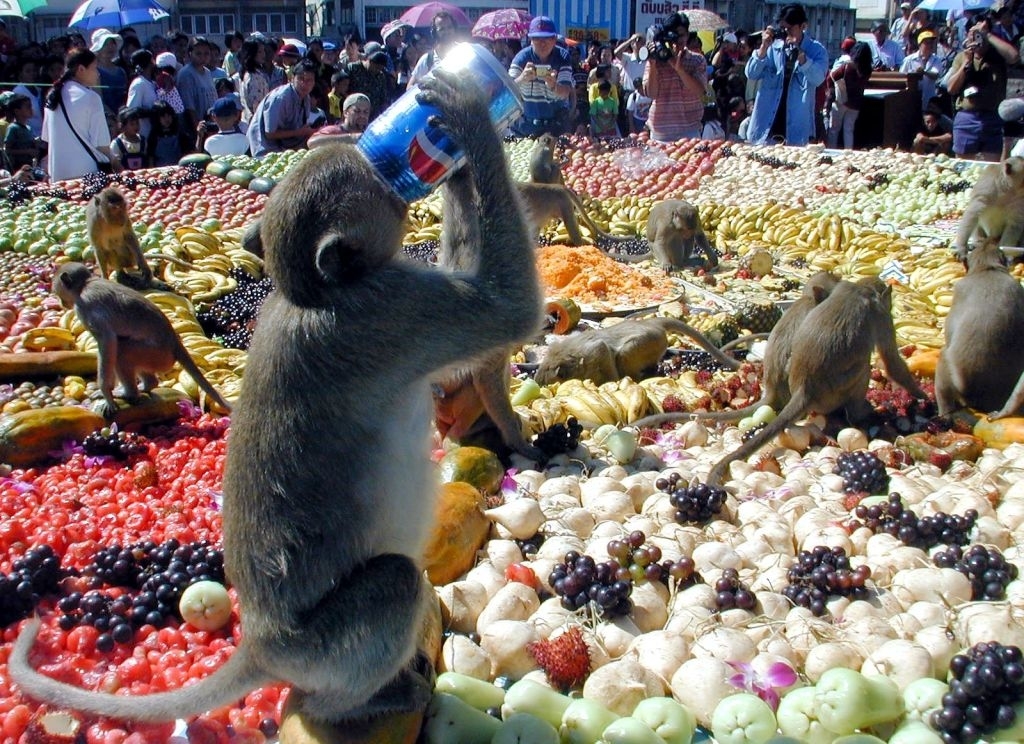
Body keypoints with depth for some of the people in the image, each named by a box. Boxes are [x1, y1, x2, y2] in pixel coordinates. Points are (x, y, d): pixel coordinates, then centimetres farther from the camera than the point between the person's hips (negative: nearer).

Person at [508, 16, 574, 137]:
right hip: (526, 122, 0)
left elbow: (566, 92, -22)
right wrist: (522, 78, -46)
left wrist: (553, 85, -45)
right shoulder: (522, 57, -12)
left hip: (556, 123, 0)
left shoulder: (563, 57, -10)